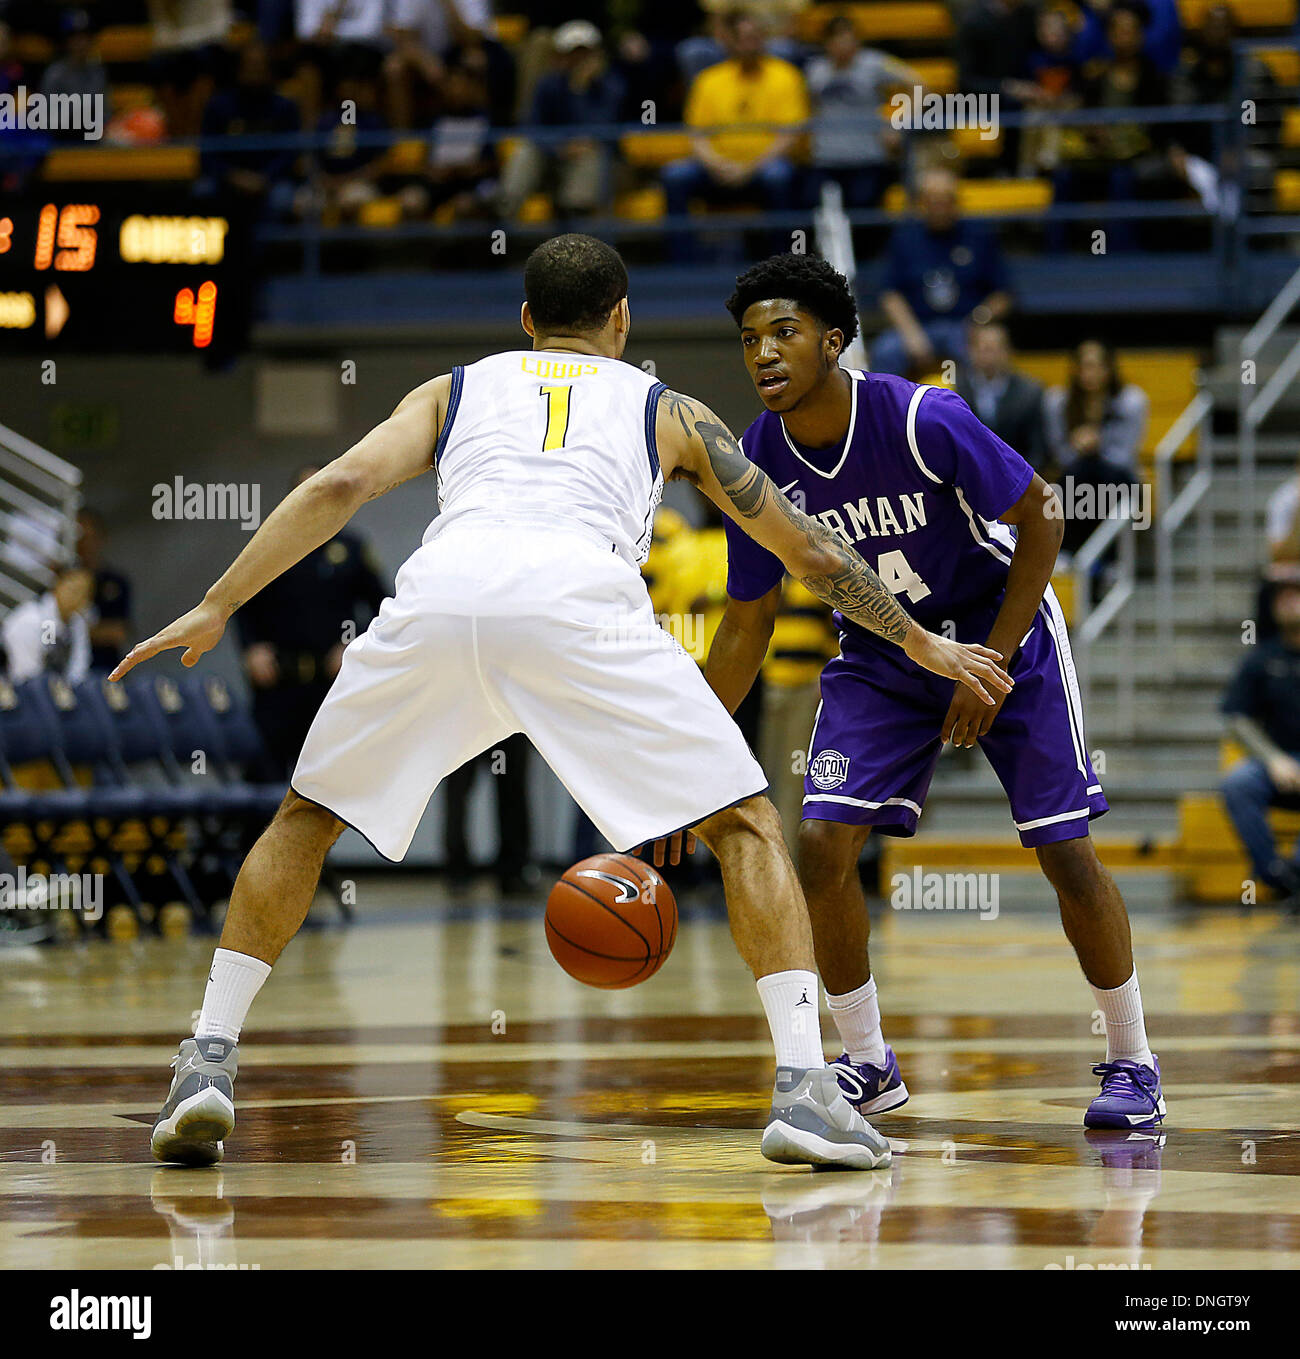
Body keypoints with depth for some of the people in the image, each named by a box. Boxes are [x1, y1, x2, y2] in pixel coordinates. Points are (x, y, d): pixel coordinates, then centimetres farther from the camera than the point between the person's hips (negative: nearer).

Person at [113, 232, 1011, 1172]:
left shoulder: (454, 390, 34)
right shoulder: (668, 411, 33)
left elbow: (342, 485, 16)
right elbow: (811, 551, 36)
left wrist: (216, 609, 15)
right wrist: (922, 645, 49)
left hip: (440, 589, 2)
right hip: (580, 597, -2)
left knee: (306, 819, 23)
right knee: (746, 825, 12)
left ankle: (208, 1065, 13)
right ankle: (804, 1088, -2)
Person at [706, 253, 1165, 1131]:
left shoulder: (924, 420, -29)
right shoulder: (758, 465, -15)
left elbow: (1040, 517, -17)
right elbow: (747, 627, -4)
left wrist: (991, 665, -19)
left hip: (1001, 632, -3)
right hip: (880, 655, 4)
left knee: (1067, 853, -8)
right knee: (823, 843, -13)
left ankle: (1133, 1066, 10)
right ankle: (868, 1066, 5)